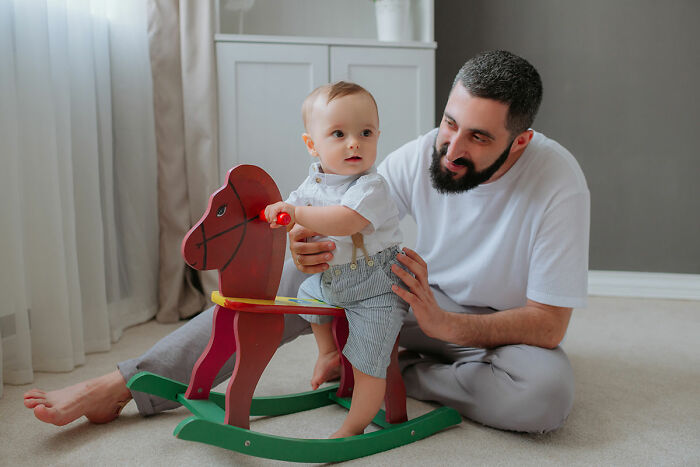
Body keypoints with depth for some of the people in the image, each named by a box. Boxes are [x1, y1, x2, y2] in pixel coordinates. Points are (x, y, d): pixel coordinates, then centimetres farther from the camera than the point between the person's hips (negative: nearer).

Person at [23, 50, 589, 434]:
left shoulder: (559, 184, -24)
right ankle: (126, 384, -17)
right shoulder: (424, 154, -15)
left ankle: (392, 370, -14)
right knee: (296, 277, -20)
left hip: (504, 329, -1)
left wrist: (442, 323, -35)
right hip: (423, 297, 2)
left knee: (547, 393, -38)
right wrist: (310, 240, -38)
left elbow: (549, 325, -23)